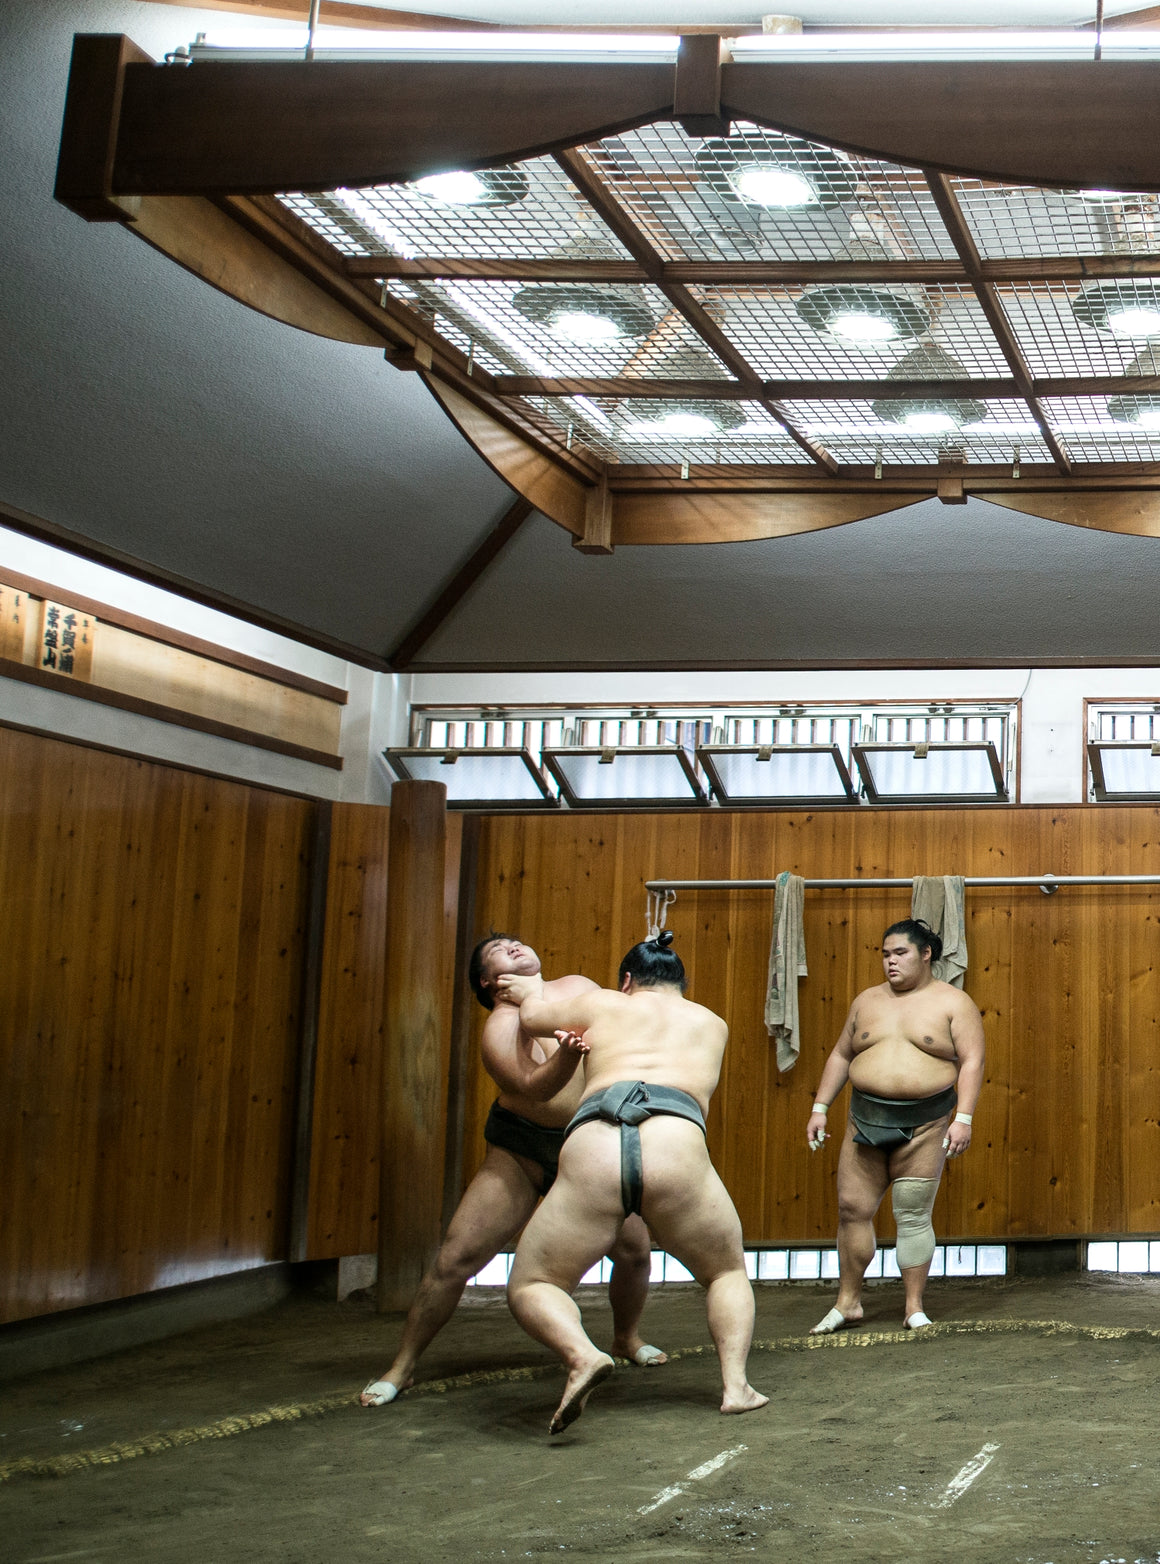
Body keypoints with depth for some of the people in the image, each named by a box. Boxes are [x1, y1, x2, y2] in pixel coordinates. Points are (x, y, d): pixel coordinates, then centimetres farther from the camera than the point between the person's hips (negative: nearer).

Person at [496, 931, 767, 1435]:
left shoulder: (606, 1004, 29)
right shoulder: (711, 1024, 34)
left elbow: (534, 1015, 39)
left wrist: (534, 992, 63)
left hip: (592, 1149, -1)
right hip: (676, 1148, 1)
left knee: (530, 1288, 14)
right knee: (727, 1274, 27)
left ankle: (582, 1354, -16)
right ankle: (736, 1384, 5)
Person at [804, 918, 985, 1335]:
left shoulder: (953, 1003, 0)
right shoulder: (867, 1001, 11)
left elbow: (972, 1062, -6)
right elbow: (840, 1055, 16)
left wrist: (963, 1118, -15)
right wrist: (820, 1108, 10)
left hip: (924, 1125, -3)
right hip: (866, 1120, 4)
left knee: (914, 1216, 0)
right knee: (853, 1209, 2)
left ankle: (914, 1307, 12)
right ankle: (847, 1302, 16)